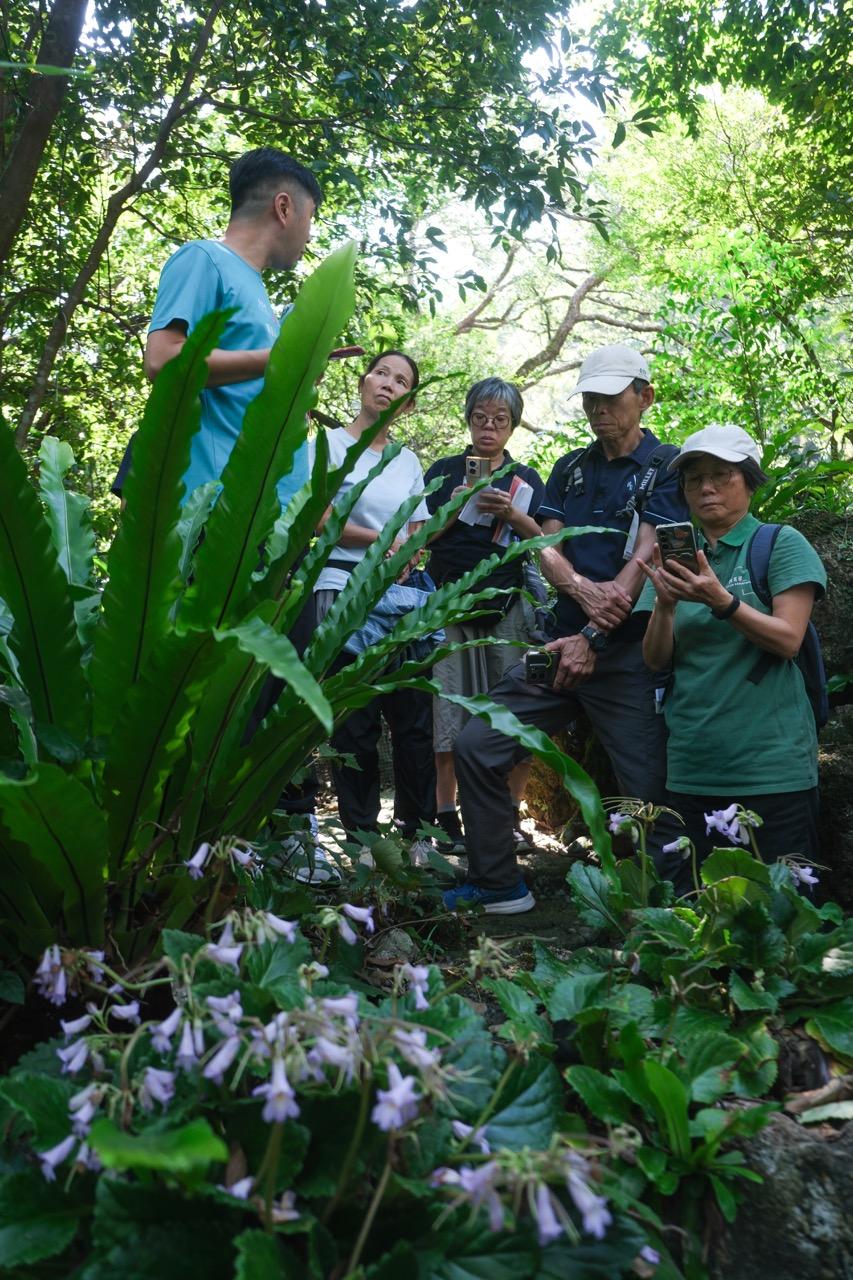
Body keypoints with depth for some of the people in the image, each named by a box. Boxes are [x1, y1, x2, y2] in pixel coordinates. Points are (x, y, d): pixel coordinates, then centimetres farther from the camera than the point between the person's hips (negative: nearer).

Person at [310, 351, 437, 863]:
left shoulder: (408, 460, 17)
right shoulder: (331, 443, 3)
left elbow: (419, 536, 15)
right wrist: (383, 541, -4)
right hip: (343, 591, -4)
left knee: (414, 716, 2)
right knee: (356, 720, -1)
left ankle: (418, 832, 12)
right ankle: (362, 835, 9)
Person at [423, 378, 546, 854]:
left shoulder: (527, 479, 16)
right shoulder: (444, 471, 14)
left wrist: (513, 514, -11)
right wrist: (455, 507, -10)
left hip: (510, 605, 1)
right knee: (450, 710, -5)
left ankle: (510, 815, 5)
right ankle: (447, 818, 3)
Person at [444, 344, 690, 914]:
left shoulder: (667, 466, 2)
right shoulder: (570, 468, 17)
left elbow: (646, 558, -10)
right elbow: (547, 546, 6)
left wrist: (592, 639, -17)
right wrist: (581, 589, -16)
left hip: (627, 653, -5)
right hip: (562, 641, 5)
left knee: (649, 790, -6)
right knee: (476, 746, -1)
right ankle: (498, 885, 11)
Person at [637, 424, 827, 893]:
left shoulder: (781, 544, 0)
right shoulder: (676, 557, 12)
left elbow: (788, 640, -11)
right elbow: (656, 658, 6)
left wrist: (719, 600, -24)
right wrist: (665, 604, -14)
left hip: (770, 763, -4)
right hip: (692, 766, 4)